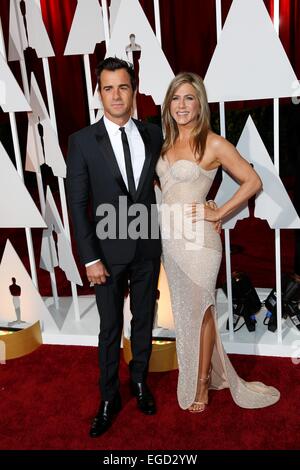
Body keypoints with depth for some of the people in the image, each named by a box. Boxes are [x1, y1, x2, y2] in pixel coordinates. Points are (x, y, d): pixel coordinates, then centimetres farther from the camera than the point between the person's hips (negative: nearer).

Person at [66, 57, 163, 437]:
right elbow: (78, 204, -9)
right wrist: (90, 259, -12)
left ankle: (139, 380, 41)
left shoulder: (153, 134, -1)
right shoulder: (83, 141, -9)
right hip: (109, 250, -3)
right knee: (110, 328, 10)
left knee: (144, 320, 18)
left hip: (148, 248, 3)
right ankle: (109, 398, 30)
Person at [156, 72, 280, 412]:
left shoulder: (212, 144, -9)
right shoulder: (167, 144, 10)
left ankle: (201, 384, 23)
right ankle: (199, 372, 35)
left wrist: (219, 213, -10)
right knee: (183, 309, 16)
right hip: (169, 237, 7)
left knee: (200, 310, 6)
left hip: (196, 238, -7)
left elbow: (252, 182, -7)